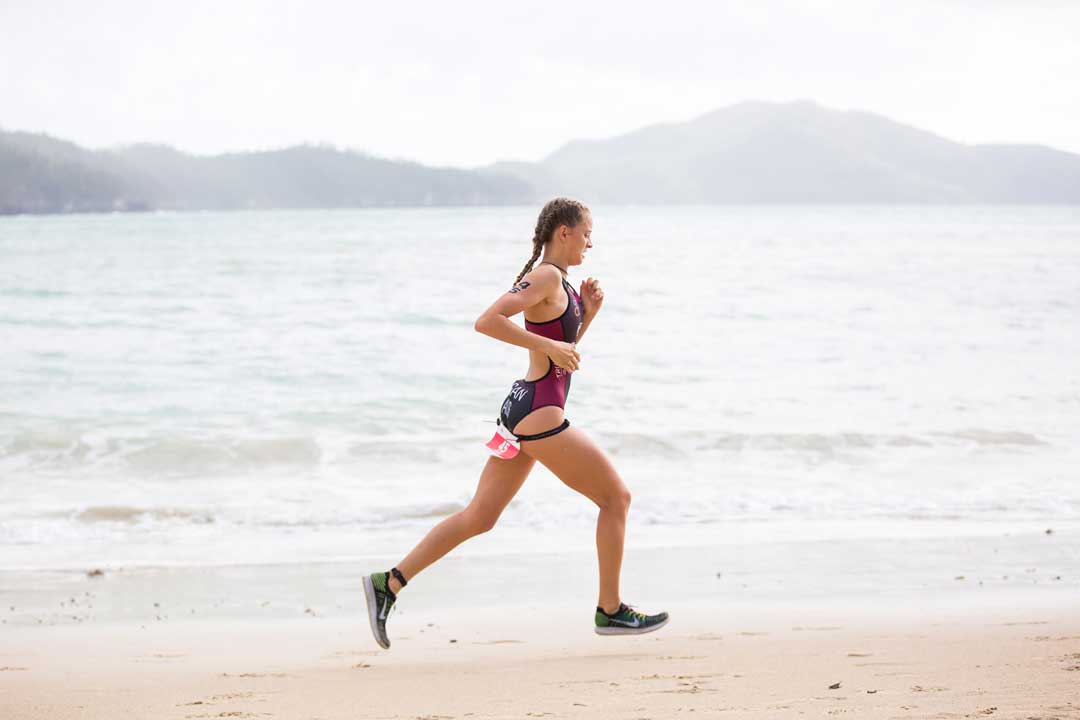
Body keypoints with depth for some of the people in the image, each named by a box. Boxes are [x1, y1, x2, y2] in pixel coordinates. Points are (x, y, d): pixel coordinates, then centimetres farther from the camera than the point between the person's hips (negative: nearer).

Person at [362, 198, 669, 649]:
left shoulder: (557, 282, 18)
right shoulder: (546, 277, -12)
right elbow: (486, 321, -23)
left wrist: (588, 312, 13)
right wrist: (547, 344, -22)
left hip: (522, 410, 10)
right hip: (539, 413, -10)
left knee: (479, 517, 9)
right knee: (615, 497, 3)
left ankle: (389, 583, 6)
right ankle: (610, 611, 9)